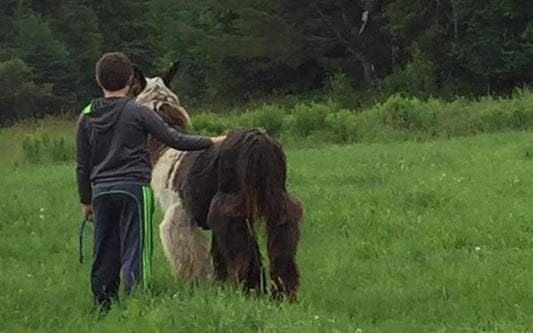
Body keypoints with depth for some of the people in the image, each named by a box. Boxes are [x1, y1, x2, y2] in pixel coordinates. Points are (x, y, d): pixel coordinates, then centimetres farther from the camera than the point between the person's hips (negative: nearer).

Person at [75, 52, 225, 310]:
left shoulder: (87, 117, 7)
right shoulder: (138, 112, -5)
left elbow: (82, 165, 10)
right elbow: (175, 140, -4)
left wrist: (86, 201, 19)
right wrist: (212, 142, 8)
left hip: (102, 190, 4)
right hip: (134, 187, -4)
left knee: (104, 253, 9)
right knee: (135, 250, -2)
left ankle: (103, 307, 12)